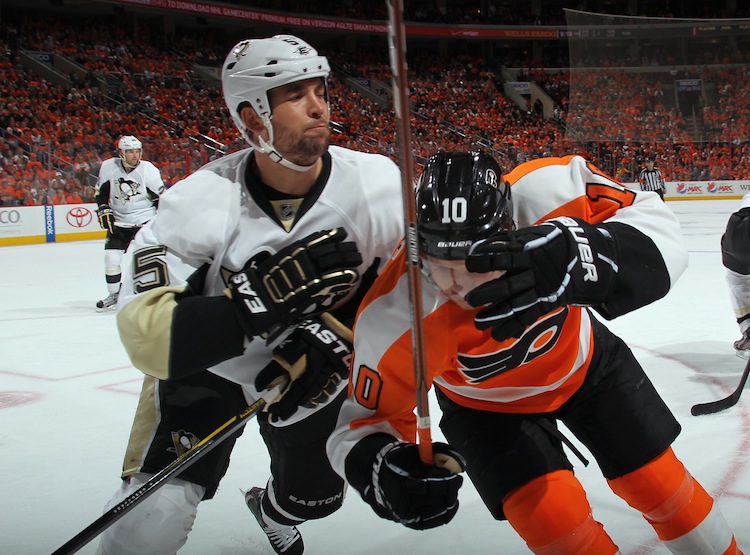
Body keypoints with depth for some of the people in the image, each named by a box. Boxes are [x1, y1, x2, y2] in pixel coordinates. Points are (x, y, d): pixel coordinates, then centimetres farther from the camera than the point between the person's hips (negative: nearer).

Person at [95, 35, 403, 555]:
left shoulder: (377, 184, -24)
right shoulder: (200, 202, -30)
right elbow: (146, 335, -35)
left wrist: (335, 336, -28)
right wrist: (264, 299, -46)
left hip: (309, 368, 3)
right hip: (204, 365, -3)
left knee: (316, 495, 23)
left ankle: (273, 511, 60)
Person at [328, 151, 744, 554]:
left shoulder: (545, 191, -37)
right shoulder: (392, 318, -36)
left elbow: (655, 228, -35)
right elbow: (368, 417, -22)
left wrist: (580, 255, -54)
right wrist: (378, 465, -45)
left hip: (583, 357, 2)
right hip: (486, 405, -1)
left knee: (658, 481, 10)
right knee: (552, 518, -16)